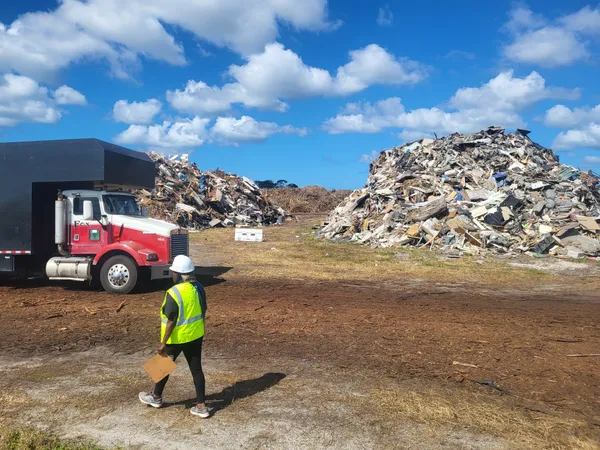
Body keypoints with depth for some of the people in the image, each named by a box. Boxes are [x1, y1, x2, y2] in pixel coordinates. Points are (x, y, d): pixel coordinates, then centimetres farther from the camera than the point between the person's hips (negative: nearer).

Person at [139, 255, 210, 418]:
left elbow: (171, 321, -21)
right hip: (196, 336, 6)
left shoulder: (174, 293, -22)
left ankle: (156, 397, 39)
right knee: (196, 369, 10)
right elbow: (203, 312, 9)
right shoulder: (199, 288, -1)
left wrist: (163, 343, -13)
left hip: (176, 338, -6)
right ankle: (201, 406, 13)